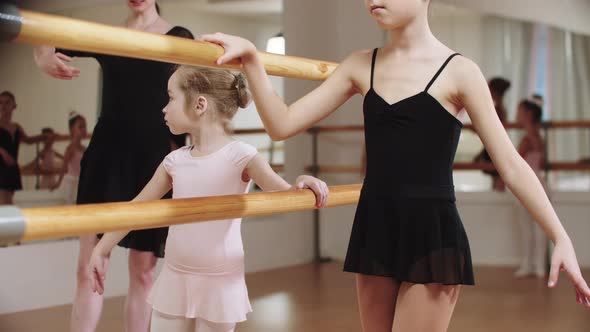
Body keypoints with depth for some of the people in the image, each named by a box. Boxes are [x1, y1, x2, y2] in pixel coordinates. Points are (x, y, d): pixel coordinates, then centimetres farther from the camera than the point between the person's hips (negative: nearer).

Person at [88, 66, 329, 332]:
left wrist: (302, 184, -40)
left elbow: (284, 195, -18)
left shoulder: (240, 156, -11)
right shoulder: (174, 161, 3)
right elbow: (138, 207, 11)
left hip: (219, 282, -5)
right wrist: (102, 248, 13)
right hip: (174, 279, 5)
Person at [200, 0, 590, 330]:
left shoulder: (457, 71, -5)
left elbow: (511, 166, -4)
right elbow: (282, 124, 2)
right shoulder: (362, 66, 6)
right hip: (375, 230, 5)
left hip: (433, 236, -5)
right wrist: (251, 58, -12)